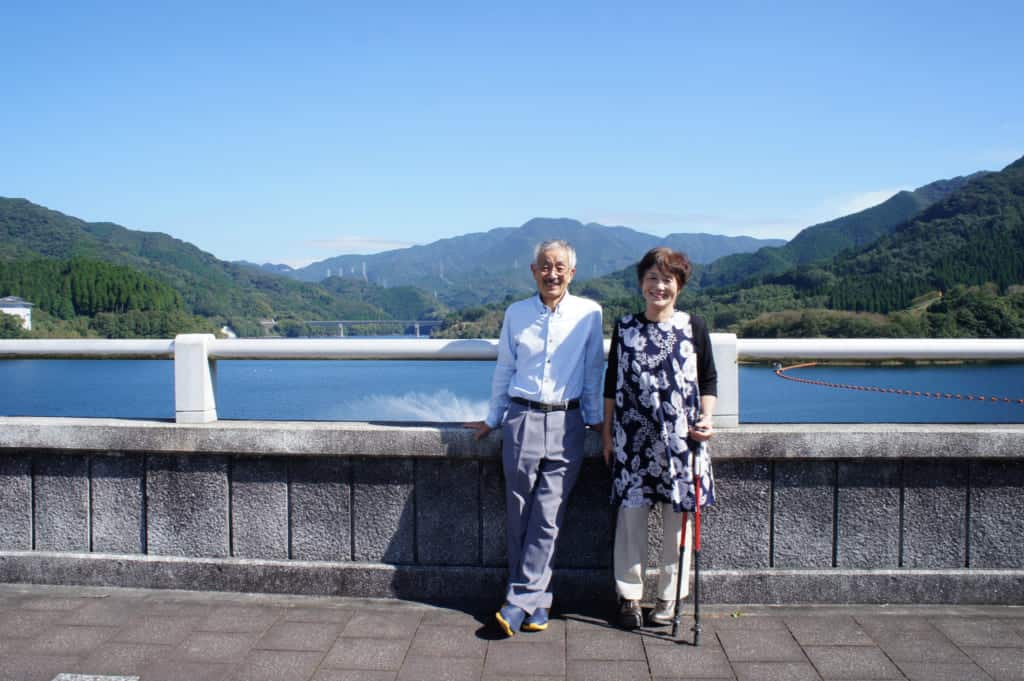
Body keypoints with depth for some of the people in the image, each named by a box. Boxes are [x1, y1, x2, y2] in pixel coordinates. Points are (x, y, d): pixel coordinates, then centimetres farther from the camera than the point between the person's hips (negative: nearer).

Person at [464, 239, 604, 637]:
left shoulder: (589, 313, 3)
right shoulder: (516, 313, 7)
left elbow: (593, 371, 10)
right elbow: (504, 371, 14)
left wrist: (595, 418, 11)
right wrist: (492, 421, 17)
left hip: (567, 424, -1)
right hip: (522, 419, 1)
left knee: (548, 518, -2)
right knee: (520, 515, 4)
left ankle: (521, 600, 5)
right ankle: (536, 601, 16)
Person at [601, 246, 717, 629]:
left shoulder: (694, 327, 3)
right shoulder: (625, 327, 6)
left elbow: (708, 380, 8)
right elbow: (612, 383, 10)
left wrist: (706, 418, -7)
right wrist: (607, 431, 8)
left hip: (681, 439, 0)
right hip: (633, 439, 1)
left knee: (677, 519, 6)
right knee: (631, 515, 3)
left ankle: (669, 598, 21)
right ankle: (629, 596, 17)